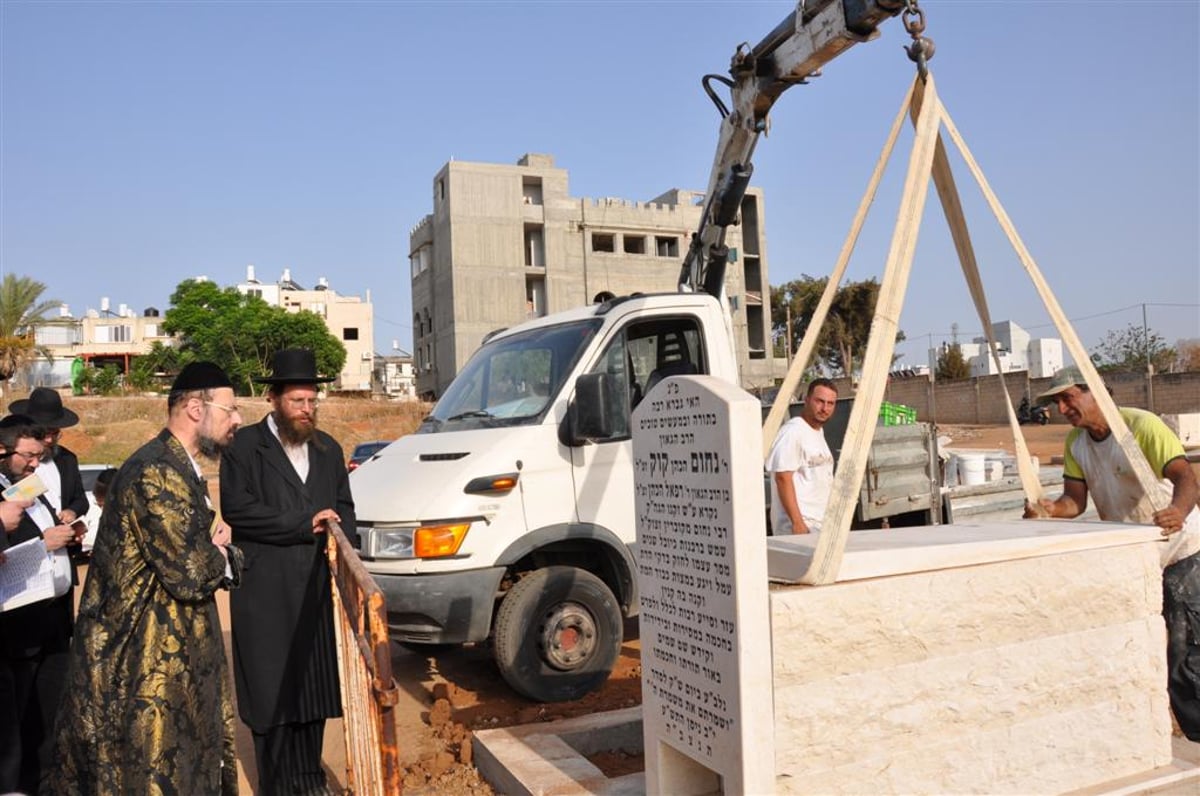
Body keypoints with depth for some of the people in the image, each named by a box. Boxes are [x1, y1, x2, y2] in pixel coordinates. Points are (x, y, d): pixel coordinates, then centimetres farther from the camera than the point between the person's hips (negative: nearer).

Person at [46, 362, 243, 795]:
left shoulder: (180, 469, 10)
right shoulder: (157, 474, -22)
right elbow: (190, 576, -26)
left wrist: (215, 550, -5)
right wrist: (220, 554, -7)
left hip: (174, 654, 10)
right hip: (144, 664, -10)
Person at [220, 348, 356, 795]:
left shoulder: (328, 449, 14)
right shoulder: (244, 446, -3)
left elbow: (345, 507, 17)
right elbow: (236, 509, -13)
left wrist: (343, 546, -3)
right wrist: (302, 525, -14)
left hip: (318, 587, 5)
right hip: (265, 592, -4)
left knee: (314, 686, 10)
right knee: (271, 688, 3)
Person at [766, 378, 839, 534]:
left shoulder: (819, 431, 17)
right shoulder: (792, 432, -13)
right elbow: (783, 478, -19)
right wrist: (797, 522, -22)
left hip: (821, 525, 10)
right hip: (802, 525, -10)